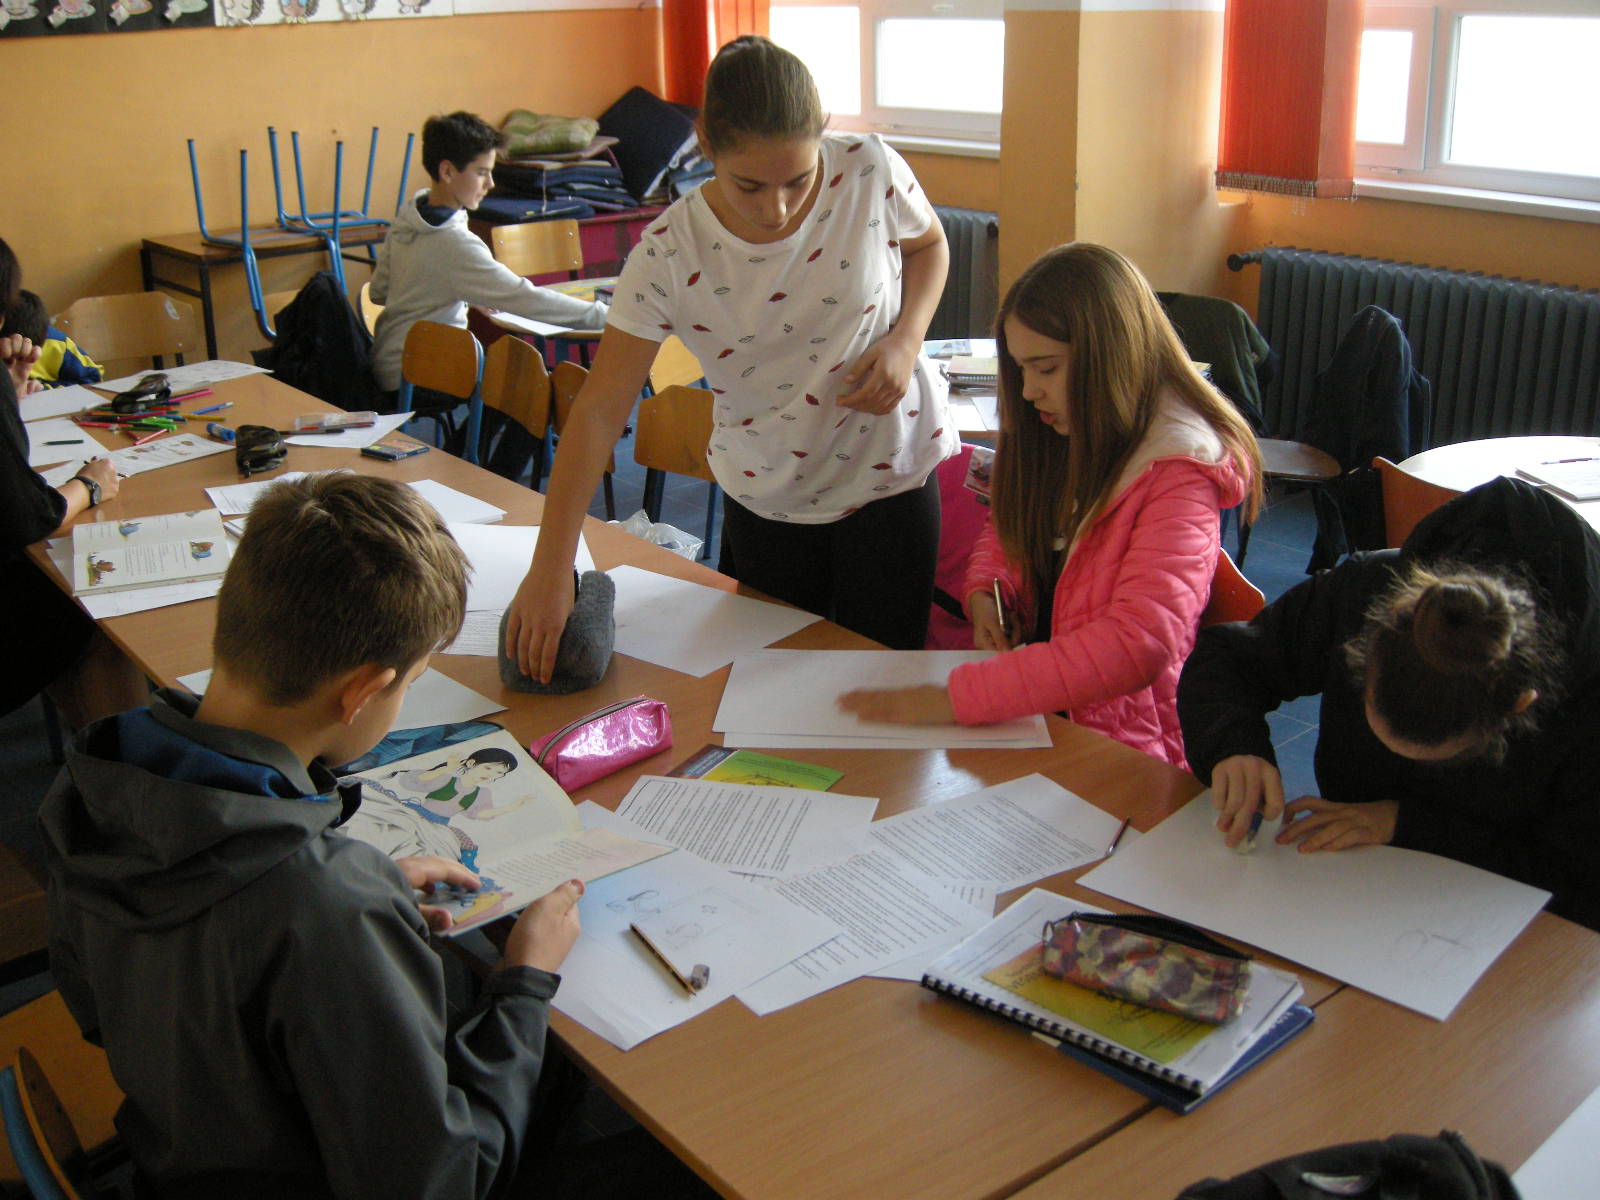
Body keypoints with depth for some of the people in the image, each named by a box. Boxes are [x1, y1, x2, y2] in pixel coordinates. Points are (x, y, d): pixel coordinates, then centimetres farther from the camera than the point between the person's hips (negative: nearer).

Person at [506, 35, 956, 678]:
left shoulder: (871, 173, -18)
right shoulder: (668, 256, -21)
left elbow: (928, 245, 5)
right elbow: (598, 413, -20)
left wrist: (907, 340, -15)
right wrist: (549, 570, -26)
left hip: (889, 471, 0)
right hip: (764, 497, 0)